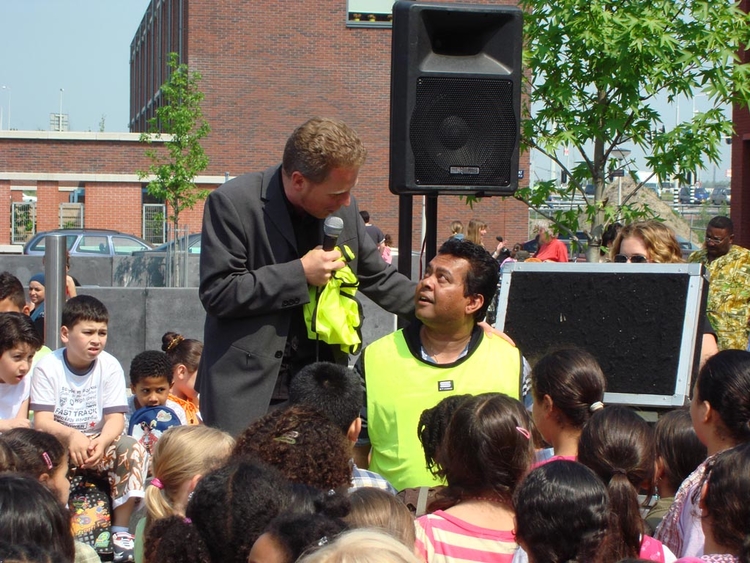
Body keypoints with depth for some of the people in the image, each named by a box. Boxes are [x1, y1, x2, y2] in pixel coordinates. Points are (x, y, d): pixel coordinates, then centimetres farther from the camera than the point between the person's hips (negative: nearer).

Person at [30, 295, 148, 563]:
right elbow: (42, 420, -18)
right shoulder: (48, 367, -10)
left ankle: (120, 532, -19)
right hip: (58, 442, -2)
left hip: (100, 443, 2)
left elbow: (115, 418, -12)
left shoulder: (110, 366, -5)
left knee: (134, 450, -26)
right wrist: (71, 436, -40)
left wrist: (101, 442, -36)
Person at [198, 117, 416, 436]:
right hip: (248, 389, -5)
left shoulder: (342, 206, 6)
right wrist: (299, 274, -16)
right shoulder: (233, 203, -12)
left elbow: (378, 278, 18)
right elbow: (217, 293, -15)